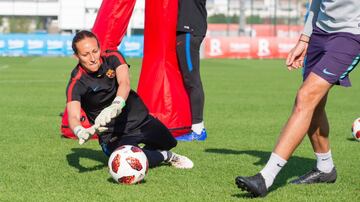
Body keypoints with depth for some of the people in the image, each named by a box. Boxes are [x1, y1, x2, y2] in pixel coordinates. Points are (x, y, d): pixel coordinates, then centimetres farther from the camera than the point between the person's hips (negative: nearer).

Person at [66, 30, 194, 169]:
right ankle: (164, 156, 0)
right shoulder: (76, 84, -20)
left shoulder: (112, 58, -13)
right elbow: (73, 116, -33)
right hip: (113, 135, -4)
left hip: (139, 119, 4)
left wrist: (116, 106, -55)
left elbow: (124, 83, -33)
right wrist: (81, 132, -59)